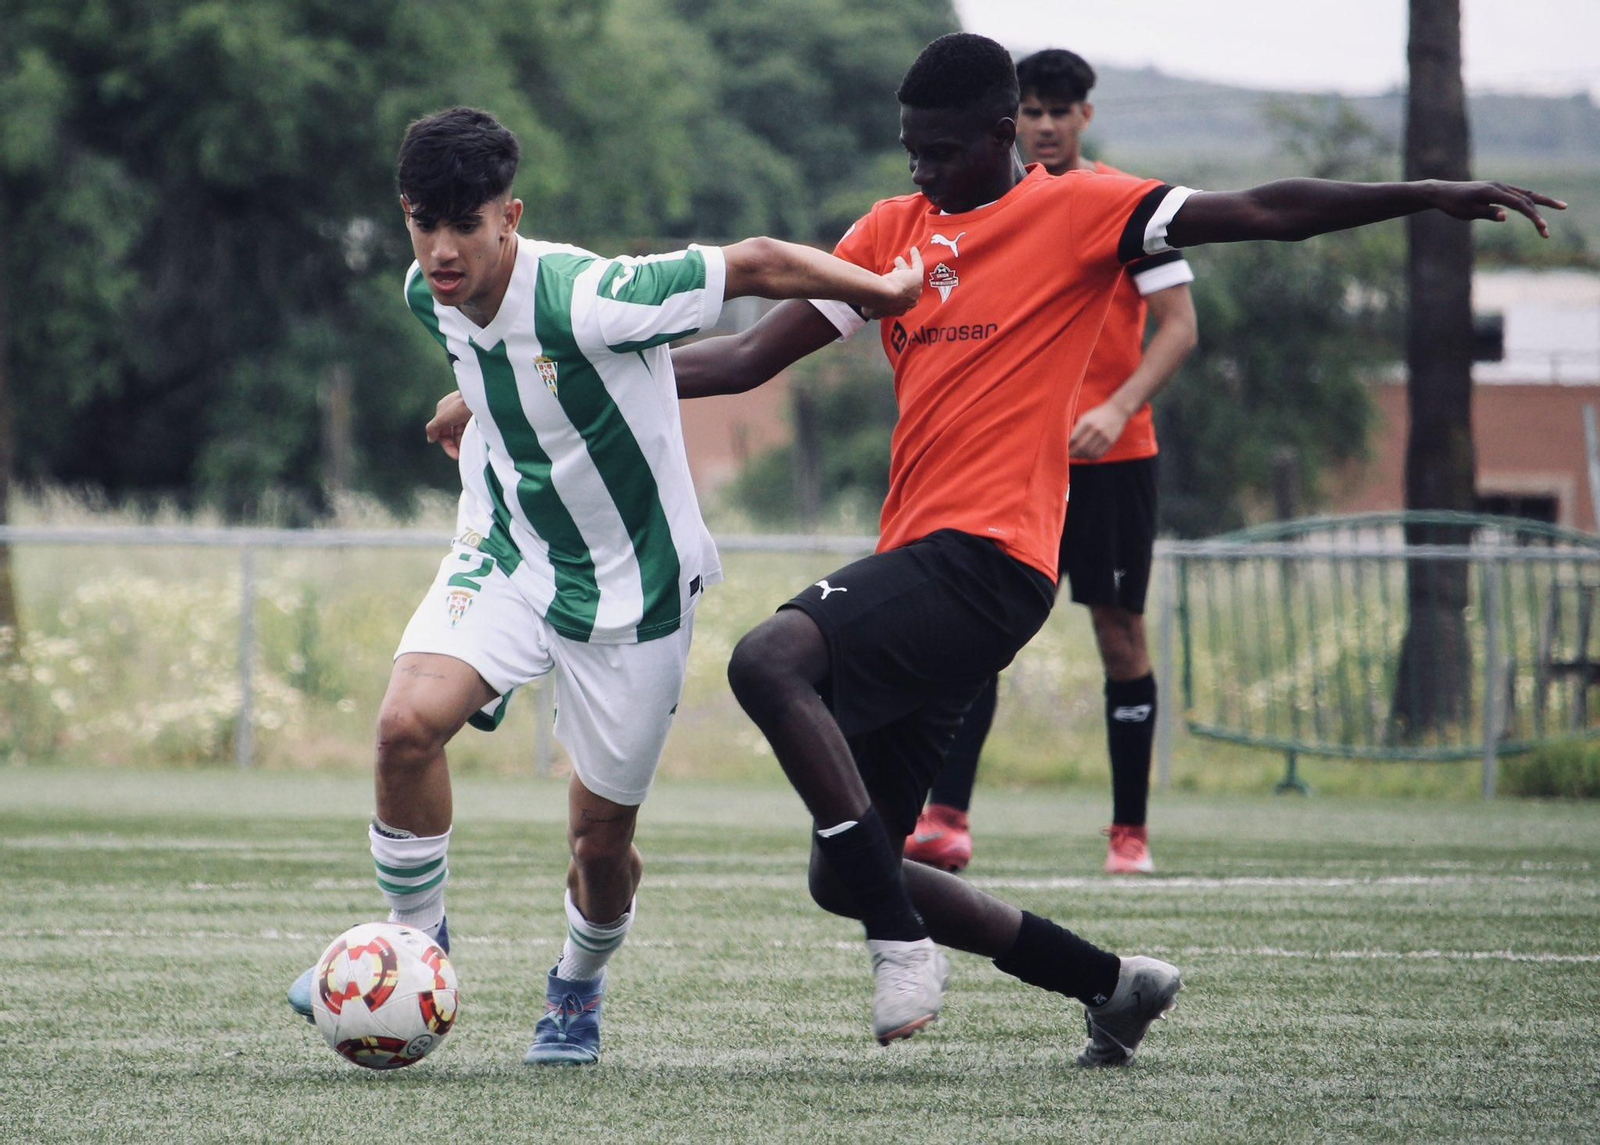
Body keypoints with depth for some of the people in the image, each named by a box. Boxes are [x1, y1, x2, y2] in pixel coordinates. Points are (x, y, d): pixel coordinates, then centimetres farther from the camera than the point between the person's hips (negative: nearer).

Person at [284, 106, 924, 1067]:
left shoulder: (588, 299, -31)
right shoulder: (430, 295, -11)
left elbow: (754, 266, -21)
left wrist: (889, 291, -10)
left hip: (634, 584, -4)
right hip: (508, 554, 4)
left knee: (602, 842, 6)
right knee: (408, 723, -23)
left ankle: (581, 986, 39)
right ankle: (418, 942, -2)